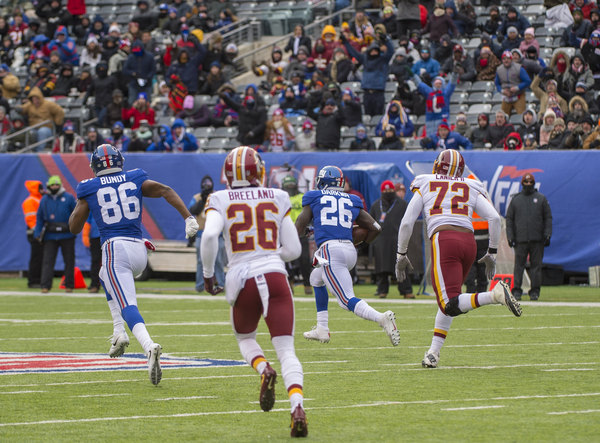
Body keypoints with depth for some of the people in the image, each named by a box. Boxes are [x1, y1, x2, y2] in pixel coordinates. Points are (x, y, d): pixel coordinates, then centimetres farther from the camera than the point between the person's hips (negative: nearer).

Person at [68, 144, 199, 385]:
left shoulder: (89, 189, 7)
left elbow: (74, 227, 12)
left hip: (115, 247, -5)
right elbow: (166, 191, 0)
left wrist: (80, 202, 28)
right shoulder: (135, 180, 13)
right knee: (106, 277, 34)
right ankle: (119, 333, 21)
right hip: (139, 249, 5)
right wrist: (188, 218, -4)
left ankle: (149, 346, -42)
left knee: (128, 306, -15)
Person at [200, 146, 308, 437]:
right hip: (276, 275, 0)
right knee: (286, 350, 0)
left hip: (243, 280, 0)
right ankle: (297, 406, -25)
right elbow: (293, 249, 12)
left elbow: (209, 235, -13)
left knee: (245, 338, 26)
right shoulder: (277, 199, 11)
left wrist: (208, 273, 0)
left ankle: (264, 370, -7)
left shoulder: (220, 201, 5)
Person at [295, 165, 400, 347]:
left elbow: (299, 229, 10)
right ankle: (322, 329, 30)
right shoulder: (352, 201, 20)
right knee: (316, 278, 32)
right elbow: (375, 228, 17)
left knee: (347, 300, -13)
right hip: (350, 250, 6)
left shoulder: (314, 198, 11)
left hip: (329, 248, -6)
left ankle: (382, 318, -39)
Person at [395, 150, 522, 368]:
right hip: (469, 241, 4)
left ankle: (495, 294, -37)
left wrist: (401, 255, 22)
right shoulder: (471, 189, 22)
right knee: (448, 300, 19)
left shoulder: (424, 186, 18)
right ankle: (433, 353, 10)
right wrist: (492, 253, 18)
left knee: (450, 305, -14)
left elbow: (406, 223, 12)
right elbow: (494, 218, 10)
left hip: (443, 239, -4)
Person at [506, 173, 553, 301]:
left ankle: (535, 291, 4)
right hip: (520, 239, 0)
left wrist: (547, 235, -2)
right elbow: (509, 219, 10)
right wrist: (510, 236, 0)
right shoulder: (515, 199, 11)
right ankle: (516, 290, -2)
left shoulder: (541, 198, 10)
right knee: (519, 264, -4)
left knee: (536, 265, 0)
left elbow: (548, 218, 9)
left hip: (537, 239, 0)